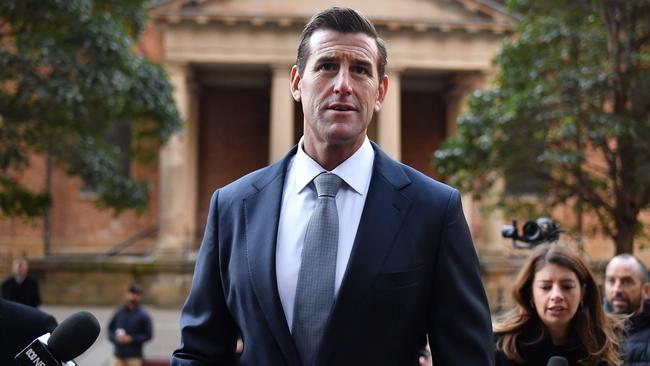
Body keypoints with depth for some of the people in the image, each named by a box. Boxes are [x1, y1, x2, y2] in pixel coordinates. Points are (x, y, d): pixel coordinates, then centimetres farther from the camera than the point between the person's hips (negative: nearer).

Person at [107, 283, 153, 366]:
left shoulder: (144, 316, -2)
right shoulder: (119, 313, 8)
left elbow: (148, 335, -3)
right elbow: (110, 328, 16)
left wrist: (131, 339, -12)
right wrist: (115, 338, -5)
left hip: (134, 357, -3)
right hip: (118, 355, 3)